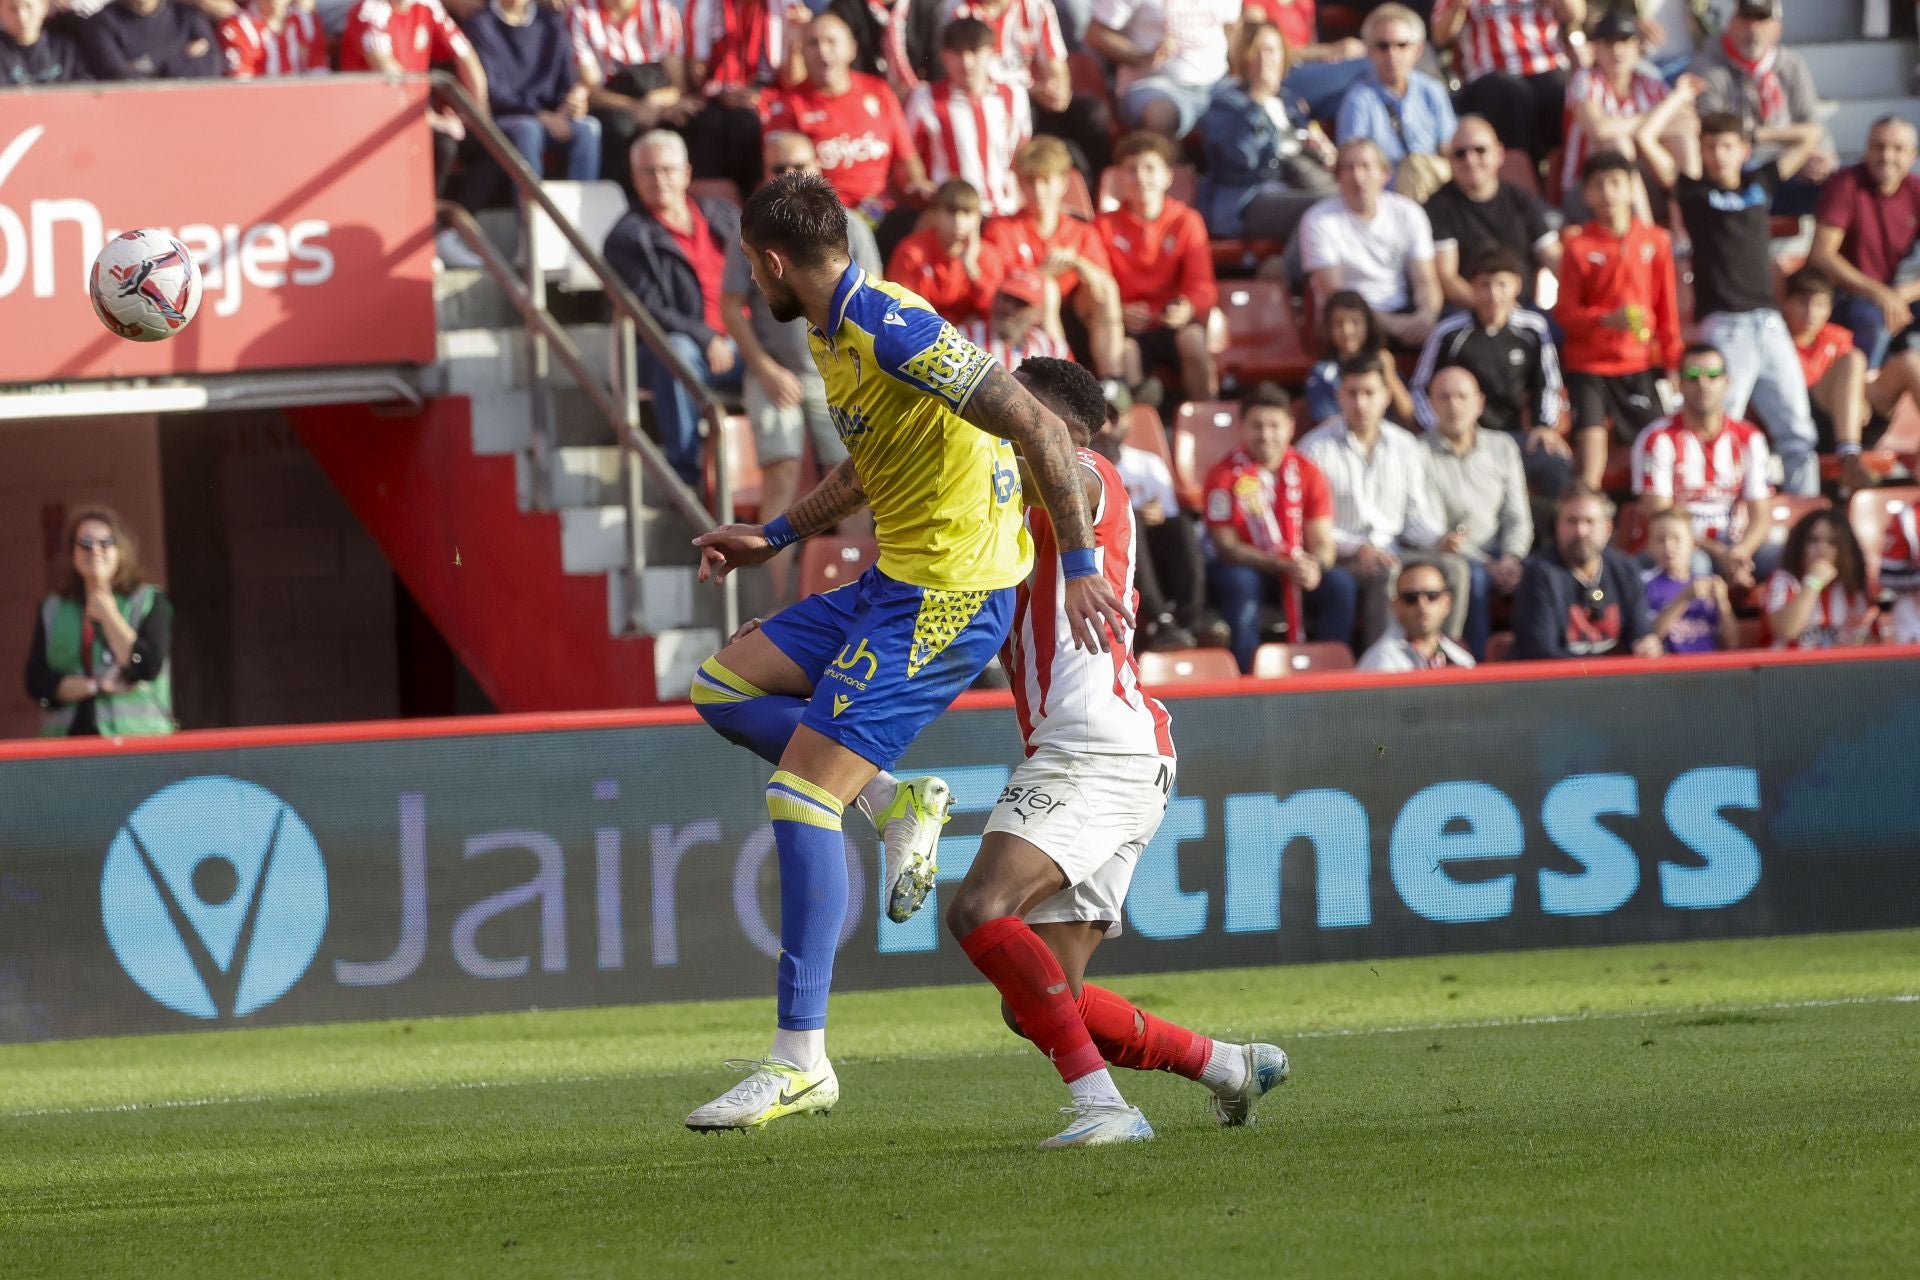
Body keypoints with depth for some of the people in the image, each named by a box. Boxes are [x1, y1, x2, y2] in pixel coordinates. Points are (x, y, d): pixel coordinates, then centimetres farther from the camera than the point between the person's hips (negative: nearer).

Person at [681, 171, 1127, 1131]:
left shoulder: (893, 331, -20)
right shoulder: (834, 337, 11)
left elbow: (1040, 430, -24)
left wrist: (1080, 566, -25)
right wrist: (773, 537, 27)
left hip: (944, 599, -10)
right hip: (890, 583, 10)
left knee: (800, 794, -14)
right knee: (721, 687, 11)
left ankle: (801, 1058, -13)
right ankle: (897, 803, 10)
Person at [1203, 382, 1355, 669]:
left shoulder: (1307, 473, 0)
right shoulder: (1225, 475, -10)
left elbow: (1322, 543, -4)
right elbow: (1226, 546, -13)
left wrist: (1312, 567, -30)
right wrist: (1283, 565, -25)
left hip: (1300, 569, 3)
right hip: (1248, 569, -3)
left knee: (1339, 583, -24)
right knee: (1238, 583, -36)